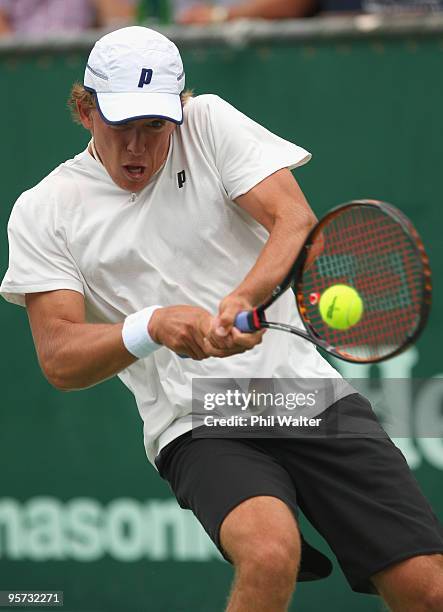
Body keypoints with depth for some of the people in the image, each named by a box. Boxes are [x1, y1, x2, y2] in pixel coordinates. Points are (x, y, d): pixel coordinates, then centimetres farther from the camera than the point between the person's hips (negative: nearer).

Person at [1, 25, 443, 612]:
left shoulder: (210, 124, 4)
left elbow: (298, 223, -8)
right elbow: (59, 358, -5)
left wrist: (242, 299, -29)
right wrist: (152, 326, -24)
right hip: (198, 426, -2)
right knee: (270, 553, -34)